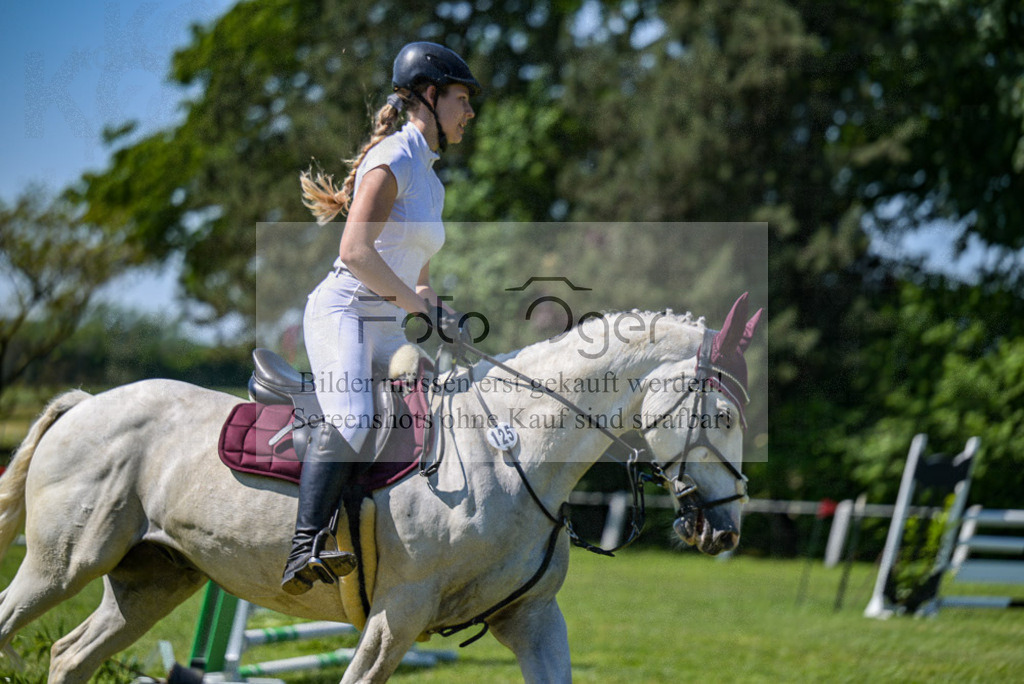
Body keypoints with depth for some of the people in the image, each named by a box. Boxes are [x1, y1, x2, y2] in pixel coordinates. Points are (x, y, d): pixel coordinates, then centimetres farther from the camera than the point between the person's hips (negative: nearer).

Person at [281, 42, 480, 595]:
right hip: (343, 310, -10)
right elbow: (356, 251, -18)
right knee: (351, 421, -32)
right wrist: (414, 305, -14)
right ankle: (305, 550, -42)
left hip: (389, 332, 10)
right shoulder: (393, 159, -6)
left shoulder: (431, 180, 22)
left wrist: (437, 320, 9)